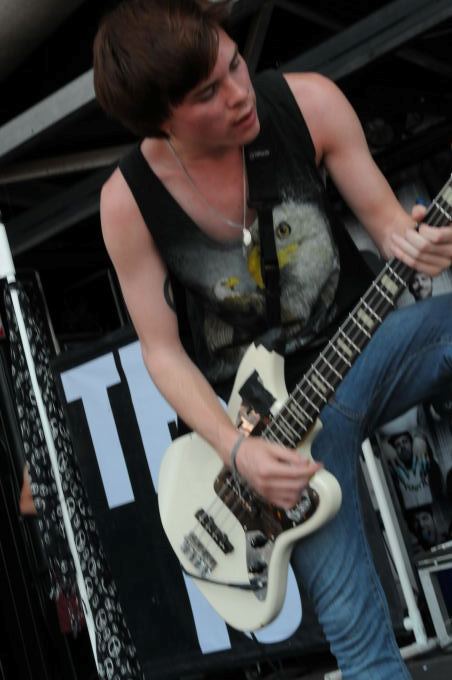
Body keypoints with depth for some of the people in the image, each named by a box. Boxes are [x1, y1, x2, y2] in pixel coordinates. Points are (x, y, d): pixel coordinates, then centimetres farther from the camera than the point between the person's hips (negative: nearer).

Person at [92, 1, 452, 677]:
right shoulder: (128, 202, -14)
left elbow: (383, 214, -1)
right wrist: (236, 448, -18)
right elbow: (162, 349, -5)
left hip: (365, 341, 2)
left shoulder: (307, 101, -13)